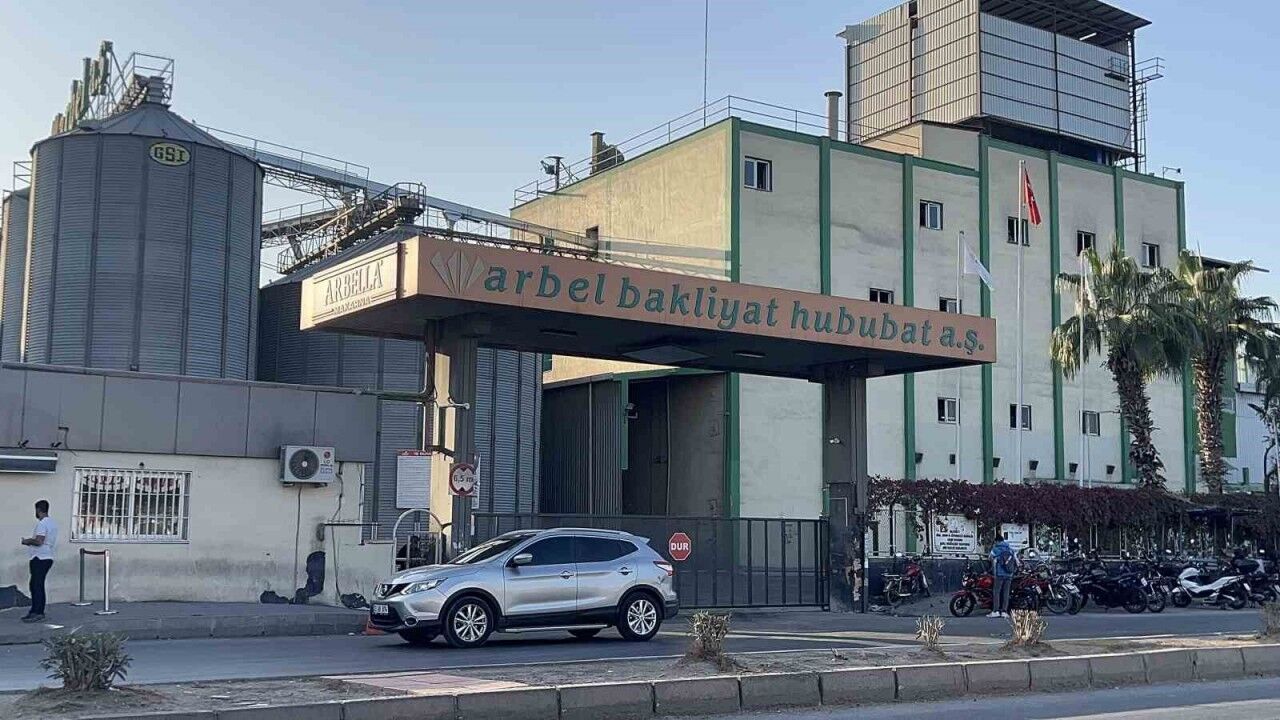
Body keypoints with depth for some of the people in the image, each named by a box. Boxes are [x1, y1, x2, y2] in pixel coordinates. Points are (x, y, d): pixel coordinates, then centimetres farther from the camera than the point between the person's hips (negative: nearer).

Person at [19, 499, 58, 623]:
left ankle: (36, 613, -12)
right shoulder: (52, 523, 16)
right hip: (47, 557, 10)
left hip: (39, 558, -10)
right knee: (39, 586, 13)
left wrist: (27, 541, -5)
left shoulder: (42, 523, -14)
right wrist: (31, 541, 18)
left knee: (36, 585, -10)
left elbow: (39, 541, -22)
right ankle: (39, 612, 14)